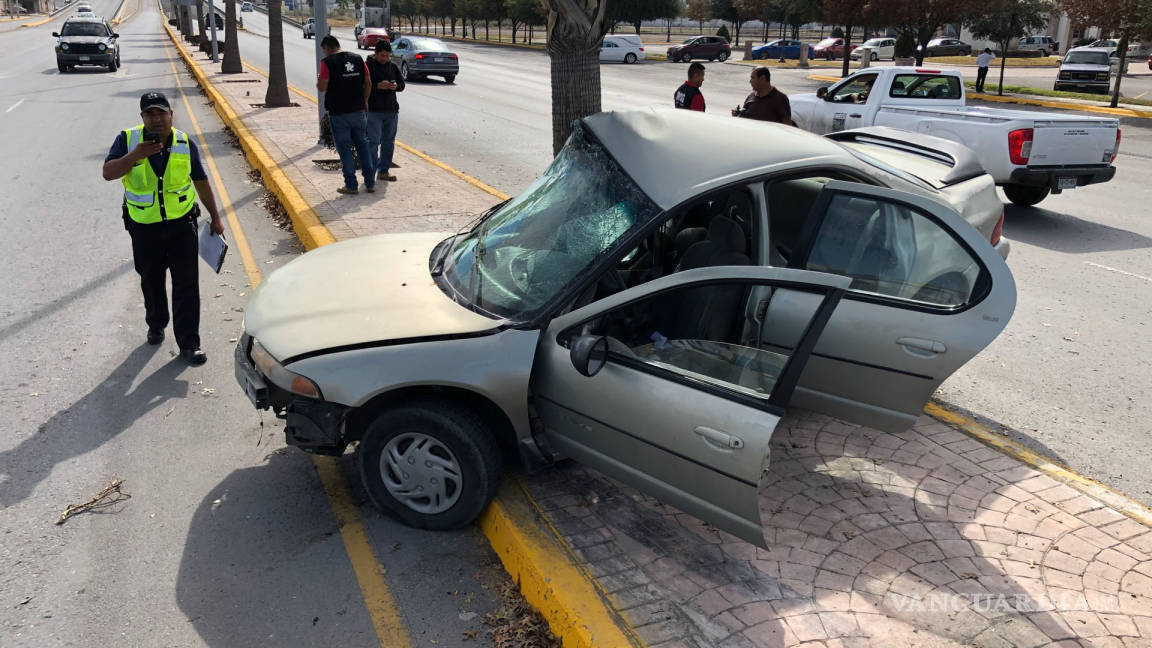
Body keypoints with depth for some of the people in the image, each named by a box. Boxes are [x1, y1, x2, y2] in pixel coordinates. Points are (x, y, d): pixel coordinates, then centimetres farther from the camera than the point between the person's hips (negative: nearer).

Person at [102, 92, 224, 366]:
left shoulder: (185, 143, -1)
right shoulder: (128, 140, -4)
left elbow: (201, 182, 9)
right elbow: (108, 173, -13)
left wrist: (215, 218, 10)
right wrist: (137, 154, -27)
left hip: (181, 224, -1)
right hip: (144, 228, 1)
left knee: (187, 284, -4)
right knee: (151, 282, 17)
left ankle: (189, 344, 2)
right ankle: (156, 326, 42)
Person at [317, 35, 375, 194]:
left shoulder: (327, 62, -8)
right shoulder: (358, 59, 7)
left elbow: (322, 87, -14)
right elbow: (368, 83, 8)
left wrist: (318, 80, 8)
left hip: (338, 112, -4)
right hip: (358, 110, 4)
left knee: (344, 148, 3)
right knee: (362, 145, 12)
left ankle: (351, 185, 3)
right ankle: (370, 183, 12)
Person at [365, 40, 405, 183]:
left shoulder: (392, 66, 11)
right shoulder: (368, 66, -5)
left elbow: (402, 84, 14)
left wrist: (396, 86, -9)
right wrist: (378, 86, -22)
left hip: (391, 111, 6)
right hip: (373, 111, -6)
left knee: (389, 142, 10)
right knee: (373, 142, -7)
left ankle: (384, 171, 20)